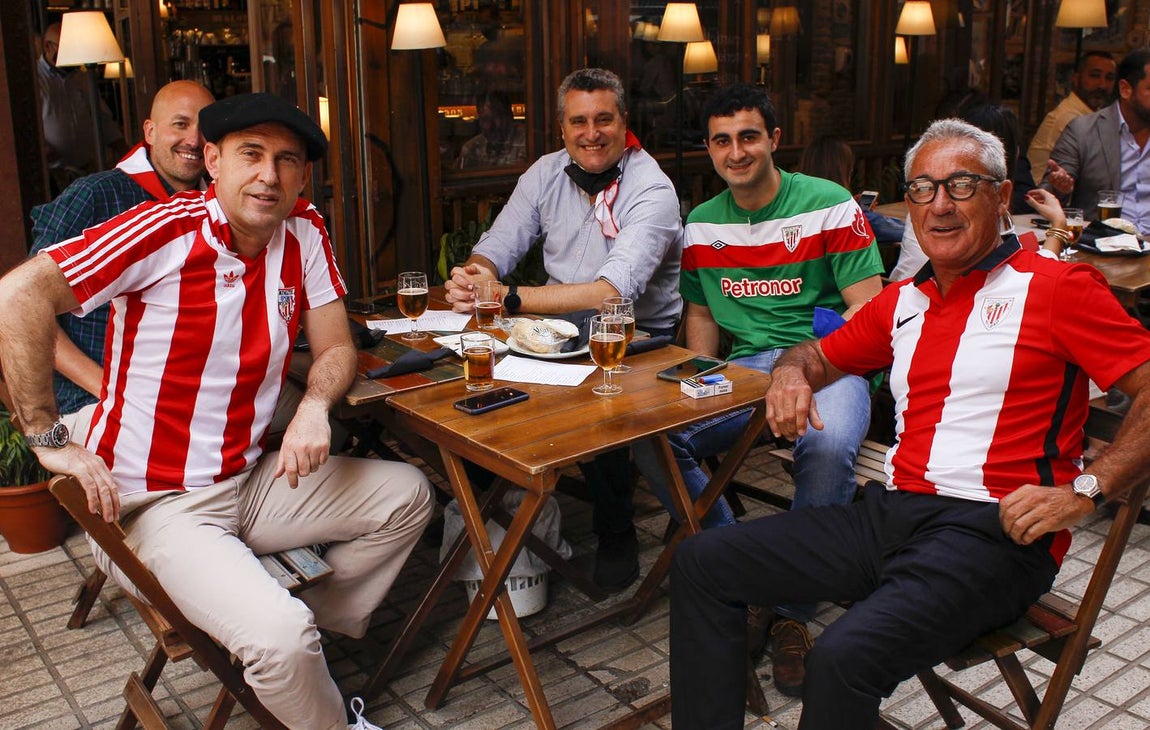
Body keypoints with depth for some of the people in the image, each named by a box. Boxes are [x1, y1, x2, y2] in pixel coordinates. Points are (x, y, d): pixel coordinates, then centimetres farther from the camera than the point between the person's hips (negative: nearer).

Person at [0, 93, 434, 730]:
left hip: (250, 479, 7)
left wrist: (314, 406, -18)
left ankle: (313, 635, 14)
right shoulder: (167, 230, -19)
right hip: (156, 503, -7)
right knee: (278, 635, -25)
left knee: (407, 495, 5)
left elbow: (335, 348, 4)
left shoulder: (304, 233, -1)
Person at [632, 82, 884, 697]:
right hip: (741, 370, 4)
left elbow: (868, 310, -5)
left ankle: (792, 608, -15)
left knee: (828, 445, -38)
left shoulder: (829, 204, -1)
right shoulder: (701, 224, 13)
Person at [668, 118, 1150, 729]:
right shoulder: (902, 302, 18)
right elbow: (820, 353, 31)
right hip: (890, 511, 7)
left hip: (992, 529, -7)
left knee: (843, 657, -32)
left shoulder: (1057, 287, -1)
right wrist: (792, 373, 7)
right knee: (700, 563, -1)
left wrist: (1085, 489, -16)